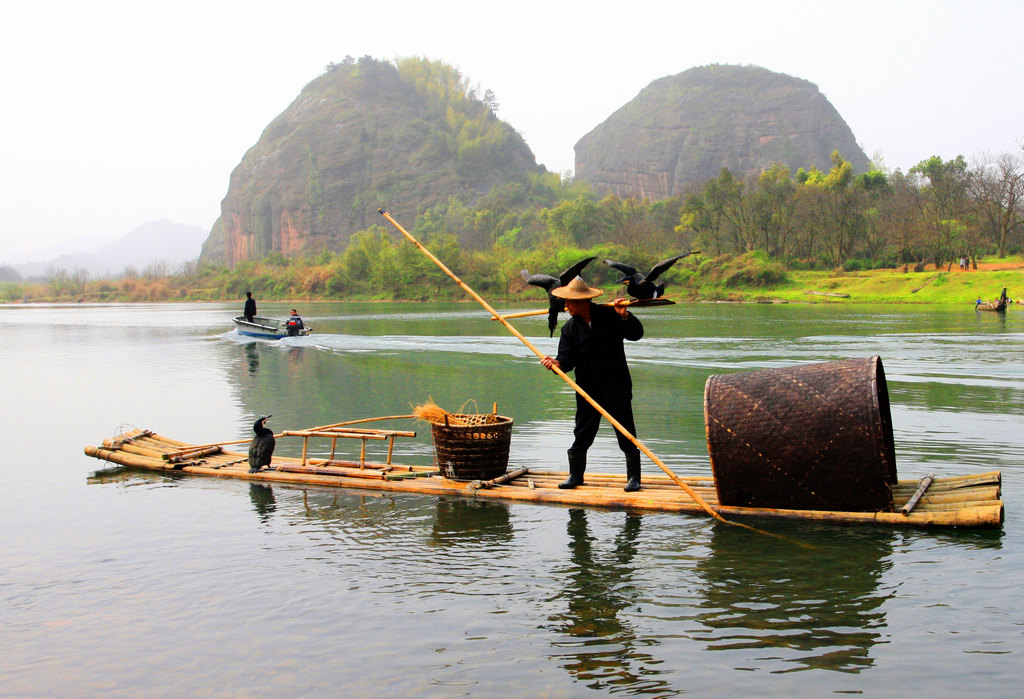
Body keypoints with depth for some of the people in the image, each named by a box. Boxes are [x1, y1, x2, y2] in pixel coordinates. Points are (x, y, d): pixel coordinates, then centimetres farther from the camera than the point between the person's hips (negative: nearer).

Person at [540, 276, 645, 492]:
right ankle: (575, 475, 21)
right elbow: (567, 358, -4)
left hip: (616, 386, -2)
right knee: (582, 433, 6)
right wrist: (558, 363, -25)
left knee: (626, 433, 0)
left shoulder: (610, 316, -3)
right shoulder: (570, 327, 3)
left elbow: (636, 334, -3)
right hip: (587, 388, 2)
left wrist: (625, 316, -18)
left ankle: (634, 477, 11)